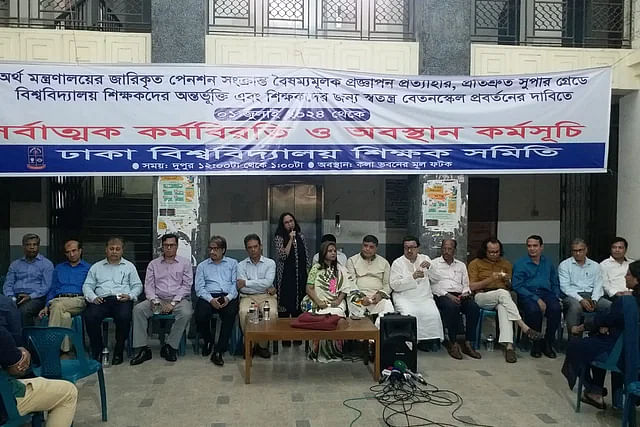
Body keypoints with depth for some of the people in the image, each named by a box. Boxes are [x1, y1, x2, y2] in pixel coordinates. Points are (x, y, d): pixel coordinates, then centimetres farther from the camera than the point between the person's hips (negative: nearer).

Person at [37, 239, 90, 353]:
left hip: (78, 301, -2)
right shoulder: (59, 268, 29)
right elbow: (52, 289, 22)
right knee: (65, 316, -36)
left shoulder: (88, 268, 18)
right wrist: (46, 306, 6)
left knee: (58, 306, -36)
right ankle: (64, 349, -38)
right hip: (58, 300, 2)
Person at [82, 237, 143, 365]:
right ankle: (96, 351, -14)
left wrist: (129, 296, -7)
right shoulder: (96, 267, 23)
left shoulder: (129, 266, 20)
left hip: (121, 300, -1)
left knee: (124, 316, -35)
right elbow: (87, 285, 15)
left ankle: (118, 352, -17)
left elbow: (137, 286, 13)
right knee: (90, 316, -31)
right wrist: (93, 297, -6)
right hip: (101, 300, 1)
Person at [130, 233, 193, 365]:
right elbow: (148, 285, 8)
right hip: (158, 299, 2)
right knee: (138, 309, -24)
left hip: (179, 299, -2)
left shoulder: (185, 263, 8)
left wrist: (173, 303, -12)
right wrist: (155, 301, -11)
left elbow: (187, 285, -1)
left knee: (186, 313, -34)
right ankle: (143, 349, -22)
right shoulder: (153, 264, 15)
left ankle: (170, 346, -20)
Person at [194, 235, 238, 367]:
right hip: (208, 296, 1)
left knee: (231, 313, -35)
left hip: (228, 297, -1)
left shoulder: (232, 263, 19)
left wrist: (228, 297, -13)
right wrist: (211, 299, -12)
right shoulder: (202, 266, 19)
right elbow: (199, 288, 7)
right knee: (201, 315, -31)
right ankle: (208, 341, 4)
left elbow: (235, 284, 8)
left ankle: (218, 351, -28)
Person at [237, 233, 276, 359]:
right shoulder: (241, 265, 10)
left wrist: (246, 282, -9)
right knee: (244, 313, -32)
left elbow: (268, 282, -8)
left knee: (271, 313, -32)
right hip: (248, 297, 0)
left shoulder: (270, 263, 9)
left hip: (266, 296, 0)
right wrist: (265, 288, -7)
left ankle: (263, 345, -12)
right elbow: (241, 288, -3)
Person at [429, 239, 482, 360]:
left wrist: (466, 293, -3)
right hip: (442, 295, -4)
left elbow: (465, 284, 20)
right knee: (452, 307, -37)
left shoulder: (461, 265, 24)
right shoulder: (434, 264, 10)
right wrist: (448, 295, -12)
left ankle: (468, 344, -23)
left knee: (474, 307, -28)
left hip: (460, 295, 4)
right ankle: (453, 343, -25)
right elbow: (433, 285, 0)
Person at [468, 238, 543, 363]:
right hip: (483, 297, -2)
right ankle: (524, 327, -38)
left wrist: (507, 280, -1)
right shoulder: (475, 263, 10)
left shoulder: (506, 264, 21)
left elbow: (511, 286, 22)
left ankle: (509, 345, -48)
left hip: (503, 297, 2)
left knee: (503, 307, -37)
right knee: (502, 293, -36)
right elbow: (472, 286, -1)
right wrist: (490, 279, -11)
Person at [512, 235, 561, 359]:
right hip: (527, 295, -3)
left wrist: (557, 297, 0)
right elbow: (517, 286, -5)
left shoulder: (548, 263, 19)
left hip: (546, 293, 3)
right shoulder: (520, 264, 5)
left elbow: (555, 283, 22)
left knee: (556, 308, -30)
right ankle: (536, 343, -12)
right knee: (534, 310, -35)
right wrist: (536, 299, -15)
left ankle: (548, 343, -11)